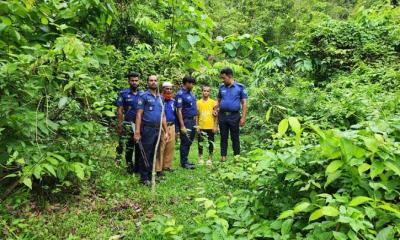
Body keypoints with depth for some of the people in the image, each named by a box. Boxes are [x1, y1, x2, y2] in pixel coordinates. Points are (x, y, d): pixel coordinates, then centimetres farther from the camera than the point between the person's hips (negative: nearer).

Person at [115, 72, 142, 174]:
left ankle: (138, 166, 20)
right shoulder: (123, 93, 0)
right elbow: (119, 111, -2)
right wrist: (119, 125, -9)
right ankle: (129, 166, 16)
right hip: (128, 125, -3)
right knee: (129, 147, 2)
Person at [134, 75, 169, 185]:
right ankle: (144, 178, 9)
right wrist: (137, 132, -16)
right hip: (147, 129, -6)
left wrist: (166, 132, 14)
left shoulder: (160, 98, 16)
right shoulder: (144, 96, -3)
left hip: (157, 130, 6)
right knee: (145, 154, 0)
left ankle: (151, 175, 22)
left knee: (153, 154, 12)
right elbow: (139, 114, -8)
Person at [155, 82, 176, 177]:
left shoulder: (173, 101, 13)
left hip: (171, 126, 7)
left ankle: (167, 165, 22)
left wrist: (176, 128, 19)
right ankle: (158, 169, -2)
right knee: (161, 147, -7)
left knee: (170, 146, 9)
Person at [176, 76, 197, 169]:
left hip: (193, 120, 8)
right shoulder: (180, 94, -13)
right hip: (186, 120, -8)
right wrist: (182, 126, -21)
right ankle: (183, 162, 9)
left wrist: (195, 120, 15)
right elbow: (179, 111, -17)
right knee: (185, 142, -1)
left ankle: (185, 159, 26)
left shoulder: (190, 92, 12)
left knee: (190, 141, 14)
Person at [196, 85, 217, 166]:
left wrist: (215, 126, -2)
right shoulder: (198, 102, 2)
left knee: (210, 143, 5)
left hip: (210, 127, 0)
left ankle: (210, 159, 16)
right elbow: (197, 115, 5)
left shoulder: (213, 102, 1)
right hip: (201, 127, 1)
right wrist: (197, 126, -1)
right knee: (200, 143, 6)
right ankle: (200, 158, 18)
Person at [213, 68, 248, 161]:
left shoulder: (240, 87, -2)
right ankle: (223, 156, 16)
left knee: (235, 138, 4)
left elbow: (244, 103, -2)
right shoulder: (221, 87, 9)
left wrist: (243, 117, -9)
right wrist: (215, 109, 1)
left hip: (234, 116, -3)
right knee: (223, 137, 8)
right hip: (222, 115, 3)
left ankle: (236, 156, 14)